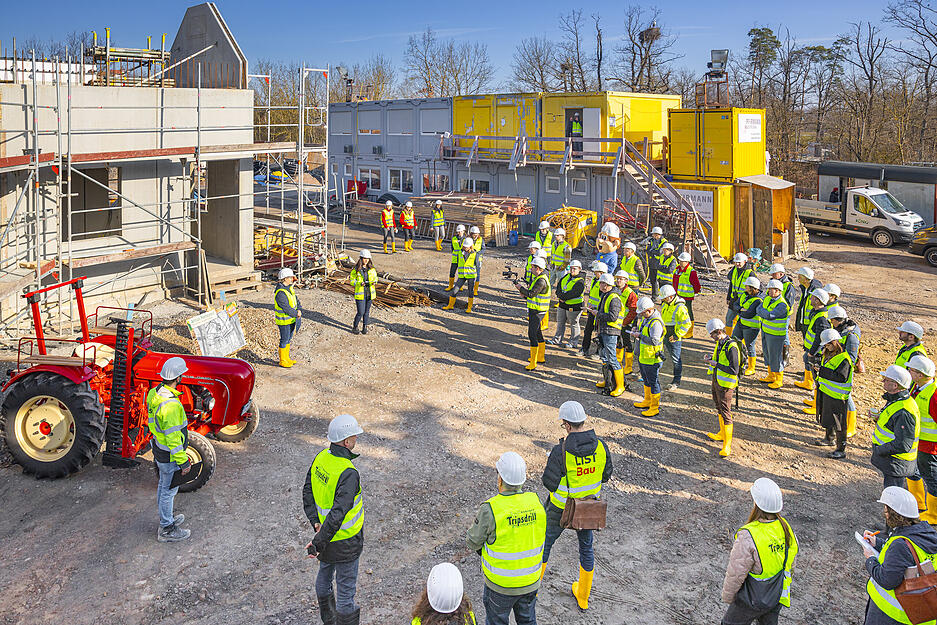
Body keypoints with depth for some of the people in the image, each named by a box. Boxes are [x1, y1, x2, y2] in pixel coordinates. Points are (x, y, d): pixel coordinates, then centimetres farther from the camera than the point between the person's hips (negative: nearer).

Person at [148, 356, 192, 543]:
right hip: (169, 456, -9)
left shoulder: (155, 393, -3)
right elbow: (172, 437, -29)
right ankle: (166, 530, 22)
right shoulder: (171, 404, -33)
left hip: (158, 449, 9)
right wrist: (183, 462, -20)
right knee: (169, 491, 7)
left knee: (163, 485, 25)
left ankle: (166, 519, 44)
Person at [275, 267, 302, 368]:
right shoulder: (280, 293, -26)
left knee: (289, 338, 18)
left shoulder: (289, 287, 4)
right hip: (284, 321, -9)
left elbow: (296, 300, 11)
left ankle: (287, 358, 31)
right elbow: (286, 308, -26)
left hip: (291, 319, 9)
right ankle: (282, 361, 15)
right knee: (284, 340, 2)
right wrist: (296, 314, -13)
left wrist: (299, 310, -6)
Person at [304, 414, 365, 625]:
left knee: (325, 574, 28)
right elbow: (338, 513, -35)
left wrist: (315, 522, -8)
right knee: (346, 587, 10)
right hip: (345, 541, -9)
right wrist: (318, 544, -27)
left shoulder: (320, 458, -8)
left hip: (323, 528, 9)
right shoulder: (348, 474, -33)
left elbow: (308, 490, -2)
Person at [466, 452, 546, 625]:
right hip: (531, 581, 4)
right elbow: (540, 535, 2)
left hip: (501, 583, -4)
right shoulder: (536, 503, -12)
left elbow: (473, 543, -13)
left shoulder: (490, 510, -27)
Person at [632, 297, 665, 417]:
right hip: (642, 356, 10)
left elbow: (654, 341, -31)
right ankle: (648, 401, 38)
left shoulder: (656, 323, -25)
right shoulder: (645, 317, 5)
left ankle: (655, 407, 10)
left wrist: (640, 335, -23)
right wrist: (636, 330, 4)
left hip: (651, 358, -10)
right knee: (646, 379, 23)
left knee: (653, 382, 1)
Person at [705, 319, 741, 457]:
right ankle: (722, 434, 40)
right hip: (716, 381, 9)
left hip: (726, 385, -9)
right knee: (719, 409, 23)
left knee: (725, 414, -7)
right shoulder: (719, 343, 5)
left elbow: (734, 370, -26)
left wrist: (716, 364, -21)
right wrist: (710, 361, 0)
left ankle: (727, 445, -3)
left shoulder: (731, 346, -24)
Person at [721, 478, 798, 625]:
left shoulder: (748, 537, -35)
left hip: (753, 600, -6)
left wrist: (727, 596, -5)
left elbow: (735, 574, -24)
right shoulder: (786, 527, -13)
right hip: (777, 596, 6)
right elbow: (790, 564, 3)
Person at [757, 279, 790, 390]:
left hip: (775, 334, -8)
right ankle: (771, 376, 33)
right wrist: (765, 313, -19)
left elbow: (770, 315, -29)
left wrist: (762, 312, -12)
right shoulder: (767, 298, 5)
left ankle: (779, 380, 13)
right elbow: (759, 309, -1)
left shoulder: (782, 305, -22)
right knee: (767, 353, 18)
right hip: (765, 331, 9)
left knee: (775, 356, 0)